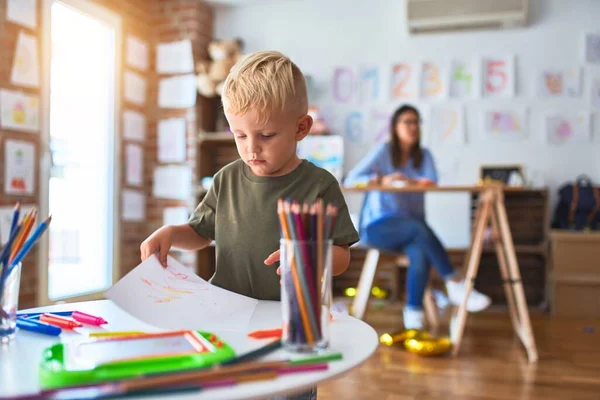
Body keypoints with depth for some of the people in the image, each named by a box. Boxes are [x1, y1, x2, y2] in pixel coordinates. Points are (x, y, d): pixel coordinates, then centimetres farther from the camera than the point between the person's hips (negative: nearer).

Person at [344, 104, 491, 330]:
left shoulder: (424, 155, 9)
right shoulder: (383, 151, -1)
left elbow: (432, 182, -10)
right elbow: (351, 180, -11)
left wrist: (406, 181, -24)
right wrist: (382, 180, -27)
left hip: (411, 230, 3)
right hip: (377, 226, -3)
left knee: (420, 252, -32)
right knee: (420, 228, -34)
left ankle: (414, 312, -29)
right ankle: (456, 284, -33)